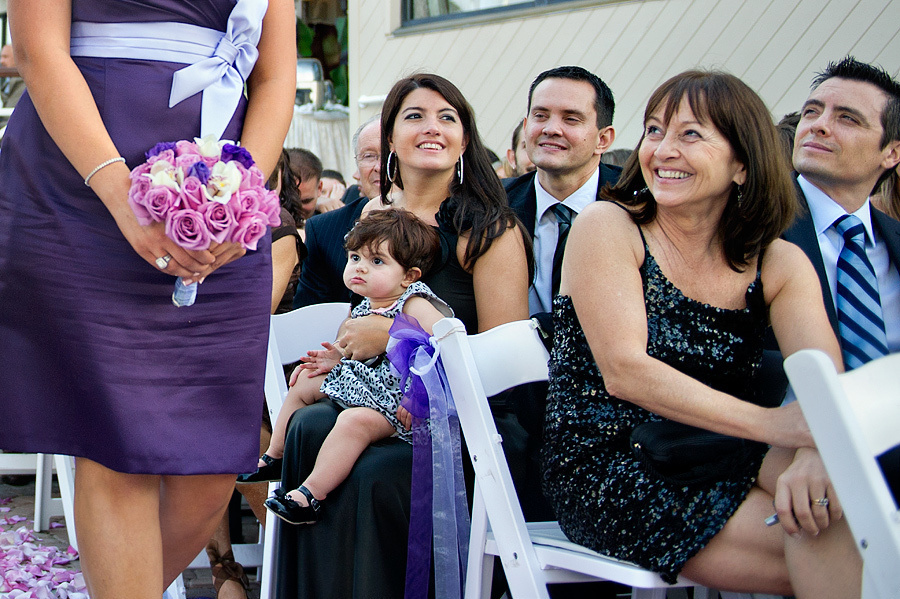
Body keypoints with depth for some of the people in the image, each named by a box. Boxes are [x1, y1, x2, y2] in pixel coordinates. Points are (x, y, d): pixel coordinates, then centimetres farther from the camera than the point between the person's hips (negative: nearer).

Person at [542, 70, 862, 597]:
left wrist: (814, 456, -35)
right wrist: (768, 423, -27)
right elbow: (624, 371, -16)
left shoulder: (779, 263, 6)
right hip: (609, 470, -4)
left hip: (716, 464, 4)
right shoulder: (606, 227, -4)